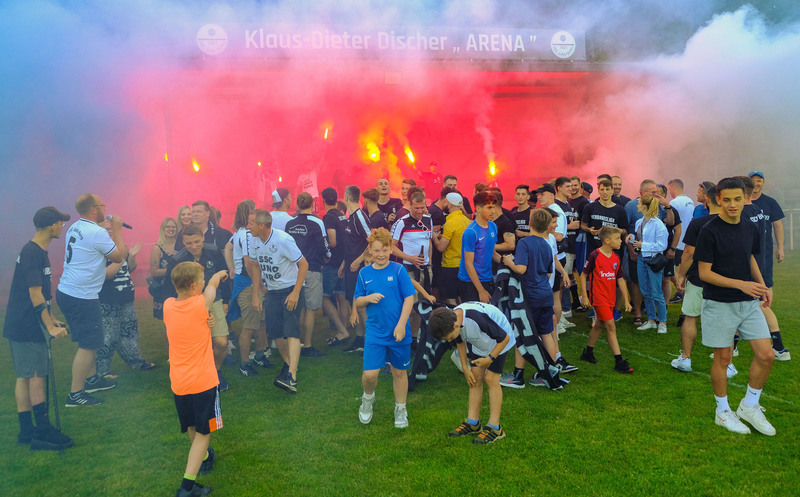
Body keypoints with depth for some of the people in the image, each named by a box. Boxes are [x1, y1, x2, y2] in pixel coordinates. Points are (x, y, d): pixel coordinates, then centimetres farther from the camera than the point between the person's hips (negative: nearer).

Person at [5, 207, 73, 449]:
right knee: (36, 376, -5)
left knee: (25, 376, 12)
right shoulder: (32, 253, -18)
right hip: (27, 328, -10)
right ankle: (42, 431, 2)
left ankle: (27, 431, 20)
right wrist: (51, 327, -18)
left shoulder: (37, 252, 13)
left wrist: (51, 319, 22)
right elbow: (35, 295, -20)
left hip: (24, 326, 10)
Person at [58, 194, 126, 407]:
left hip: (66, 292, 10)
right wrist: (116, 229, -1)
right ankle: (76, 393, 3)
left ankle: (91, 379, 33)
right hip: (82, 298, -10)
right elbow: (119, 256, -8)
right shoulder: (97, 233, -18)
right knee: (88, 345, -3)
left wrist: (112, 234, 13)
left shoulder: (74, 228, 10)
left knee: (90, 340, 21)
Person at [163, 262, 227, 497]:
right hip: (203, 381, -6)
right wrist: (220, 274, 24)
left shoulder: (168, 306, -3)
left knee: (192, 428, 24)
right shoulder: (200, 305, -16)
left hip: (178, 383, 6)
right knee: (203, 433, 4)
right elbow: (212, 284, 5)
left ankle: (204, 457, 47)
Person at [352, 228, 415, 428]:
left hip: (398, 332, -1)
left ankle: (400, 408, 34)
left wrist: (401, 325, -14)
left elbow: (409, 298, -7)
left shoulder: (398, 270, -6)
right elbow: (357, 301, 9)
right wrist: (368, 298, -14)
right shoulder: (364, 273, 3)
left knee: (399, 372, 13)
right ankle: (368, 398, 28)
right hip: (375, 332, 1)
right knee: (369, 374, -6)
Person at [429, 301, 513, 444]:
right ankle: (472, 423, 12)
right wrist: (465, 368, 1)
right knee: (475, 378, 3)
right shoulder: (451, 319, -19)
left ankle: (495, 428, -2)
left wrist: (489, 359, -23)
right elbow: (460, 342, 3)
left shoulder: (479, 318, -42)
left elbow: (505, 338, -28)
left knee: (491, 379, -9)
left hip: (499, 342, -6)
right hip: (478, 344, 7)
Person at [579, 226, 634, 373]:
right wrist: (584, 296, -9)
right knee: (611, 326, -9)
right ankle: (619, 362, -5)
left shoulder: (616, 258, 6)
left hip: (611, 298, 7)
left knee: (599, 325, 17)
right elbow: (583, 275, -6)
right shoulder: (595, 256, -13)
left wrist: (626, 300, 10)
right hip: (599, 297, -7)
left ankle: (588, 352, 34)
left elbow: (620, 279, 12)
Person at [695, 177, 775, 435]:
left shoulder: (750, 228, 6)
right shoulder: (709, 231, -13)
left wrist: (763, 286, 5)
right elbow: (704, 273, -13)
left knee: (766, 355, 2)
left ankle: (749, 406, 22)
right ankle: (723, 412, 22)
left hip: (749, 303, 6)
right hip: (719, 304, -5)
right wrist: (741, 284, -22)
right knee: (723, 358, 4)